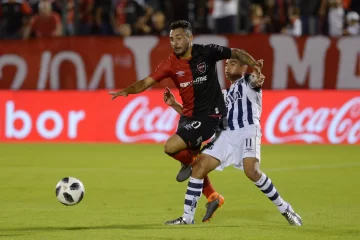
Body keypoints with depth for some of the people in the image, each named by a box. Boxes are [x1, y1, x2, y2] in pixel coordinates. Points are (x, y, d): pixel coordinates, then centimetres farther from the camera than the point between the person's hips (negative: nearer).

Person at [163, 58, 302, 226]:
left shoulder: (247, 82, 10)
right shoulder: (223, 95, 29)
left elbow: (255, 80, -18)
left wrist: (257, 79, -45)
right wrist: (174, 104, 18)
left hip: (247, 131, -6)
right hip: (226, 135, 6)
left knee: (252, 171, -27)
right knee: (199, 167, -5)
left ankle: (285, 210, -13)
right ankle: (187, 218, 1)